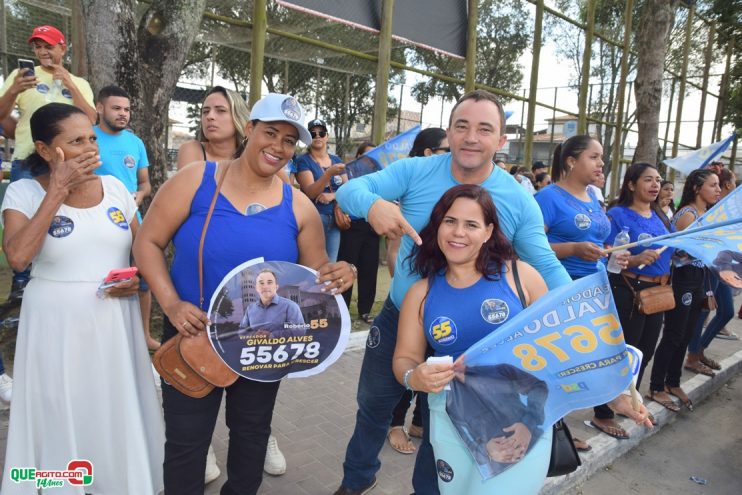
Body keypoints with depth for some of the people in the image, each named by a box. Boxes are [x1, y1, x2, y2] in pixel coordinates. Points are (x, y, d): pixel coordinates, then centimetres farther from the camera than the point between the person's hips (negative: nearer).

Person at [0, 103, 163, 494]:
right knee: (62, 420, 10)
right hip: (56, 326, -3)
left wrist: (139, 277, -9)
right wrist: (58, 190, -20)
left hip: (116, 323, 3)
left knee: (119, 417, 13)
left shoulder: (114, 186, 3)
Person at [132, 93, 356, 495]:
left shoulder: (298, 206, -5)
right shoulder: (195, 180, -11)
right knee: (186, 439, 13)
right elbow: (148, 242, -8)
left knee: (252, 431, 23)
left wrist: (337, 277, -23)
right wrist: (171, 304, -21)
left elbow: (316, 276, 1)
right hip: (194, 334, -2)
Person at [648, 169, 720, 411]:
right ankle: (656, 388, 8)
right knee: (673, 337, -3)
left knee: (685, 336, 15)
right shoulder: (687, 214, -14)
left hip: (698, 278, 9)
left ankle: (673, 383, 27)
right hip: (683, 279, -9)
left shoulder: (707, 214, 13)